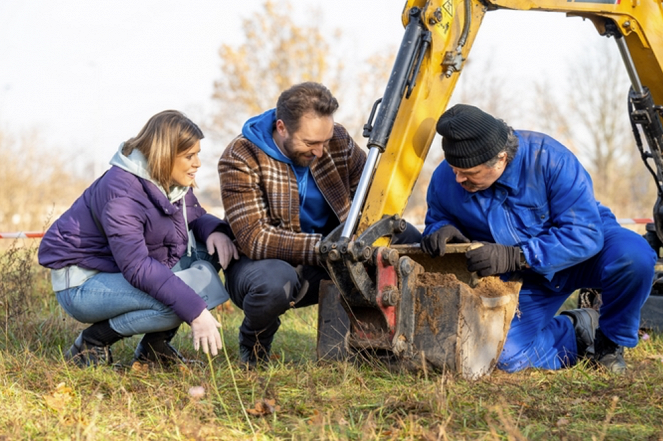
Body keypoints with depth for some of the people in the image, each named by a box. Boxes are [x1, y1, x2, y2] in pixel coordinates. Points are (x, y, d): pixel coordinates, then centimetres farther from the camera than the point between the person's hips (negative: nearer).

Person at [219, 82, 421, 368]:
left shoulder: (338, 141, -6)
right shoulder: (240, 160, -20)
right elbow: (254, 239, -28)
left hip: (324, 268, 4)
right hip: (264, 262, -4)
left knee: (408, 241, -16)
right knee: (274, 281, -42)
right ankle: (254, 348, -5)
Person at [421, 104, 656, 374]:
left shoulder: (548, 158, -30)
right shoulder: (445, 180, -17)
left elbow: (584, 234, -32)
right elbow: (437, 218, 5)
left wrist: (515, 257, -42)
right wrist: (441, 230, -22)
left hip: (585, 254, -3)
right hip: (525, 281, 3)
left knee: (634, 255, -36)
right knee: (506, 357, -20)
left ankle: (610, 341, -7)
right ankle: (577, 332, 12)